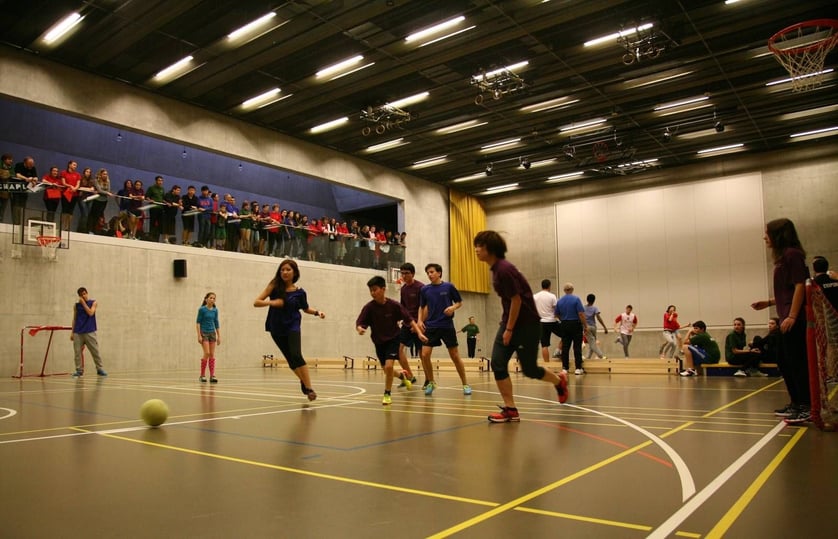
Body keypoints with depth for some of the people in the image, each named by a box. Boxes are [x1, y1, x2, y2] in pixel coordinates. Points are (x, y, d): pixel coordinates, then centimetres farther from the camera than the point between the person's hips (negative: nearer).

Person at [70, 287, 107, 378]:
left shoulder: (94, 303, 5)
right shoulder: (76, 305, 11)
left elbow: (90, 313, -11)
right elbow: (74, 319, 13)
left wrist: (83, 303, -7)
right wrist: (72, 332, 9)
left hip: (89, 332, -2)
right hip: (77, 332, 2)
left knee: (95, 351, -1)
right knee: (77, 352, 0)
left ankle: (100, 369, 6)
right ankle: (79, 370, 7)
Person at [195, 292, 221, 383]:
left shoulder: (215, 310, 6)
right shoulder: (202, 309, -7)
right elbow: (198, 322, -7)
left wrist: (219, 336, 7)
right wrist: (199, 335, -14)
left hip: (212, 333, 4)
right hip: (204, 333, -4)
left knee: (212, 355, 1)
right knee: (207, 353, -11)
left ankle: (212, 376, 2)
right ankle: (202, 375, 1)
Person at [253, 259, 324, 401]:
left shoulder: (299, 292, -7)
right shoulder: (274, 285, -9)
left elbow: (305, 309, 11)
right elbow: (256, 302, -11)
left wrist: (317, 312, -7)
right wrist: (271, 302, -27)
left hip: (292, 327, -2)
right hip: (276, 328, 2)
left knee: (296, 355, -22)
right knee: (290, 359, 10)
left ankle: (309, 388, -13)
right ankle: (303, 381, 37)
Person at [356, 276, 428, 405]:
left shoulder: (394, 305, -18)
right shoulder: (369, 307, -15)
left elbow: (409, 319, -12)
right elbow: (359, 323, -16)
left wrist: (419, 332, -21)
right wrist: (360, 329, -39)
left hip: (393, 339, -3)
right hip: (379, 342, 3)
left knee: (388, 366, -22)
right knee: (386, 370, 15)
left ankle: (387, 394, -1)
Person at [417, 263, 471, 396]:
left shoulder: (448, 287, -2)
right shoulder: (424, 289, 4)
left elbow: (460, 302, 6)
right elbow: (422, 307, 16)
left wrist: (453, 307, -14)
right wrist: (420, 321, 2)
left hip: (447, 326, -2)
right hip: (430, 326, 2)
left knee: (455, 356, 1)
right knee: (425, 355, -7)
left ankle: (465, 384, 16)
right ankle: (431, 382, 14)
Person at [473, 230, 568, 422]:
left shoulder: (504, 269, -21)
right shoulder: (496, 269, 7)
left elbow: (516, 300, -21)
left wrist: (509, 329, -17)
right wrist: (505, 325, 13)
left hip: (527, 324, -8)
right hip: (509, 322, 8)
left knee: (529, 369, 4)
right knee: (498, 364, -4)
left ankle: (559, 380, 34)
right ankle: (510, 410, 2)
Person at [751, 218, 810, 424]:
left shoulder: (792, 254, -10)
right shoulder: (783, 257, 17)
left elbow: (800, 286, -17)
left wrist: (792, 316, -20)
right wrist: (768, 302, 17)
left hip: (795, 320, -10)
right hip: (787, 319, 10)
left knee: (798, 363, -5)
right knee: (784, 363, 15)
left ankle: (807, 407, 2)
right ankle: (796, 403, 25)